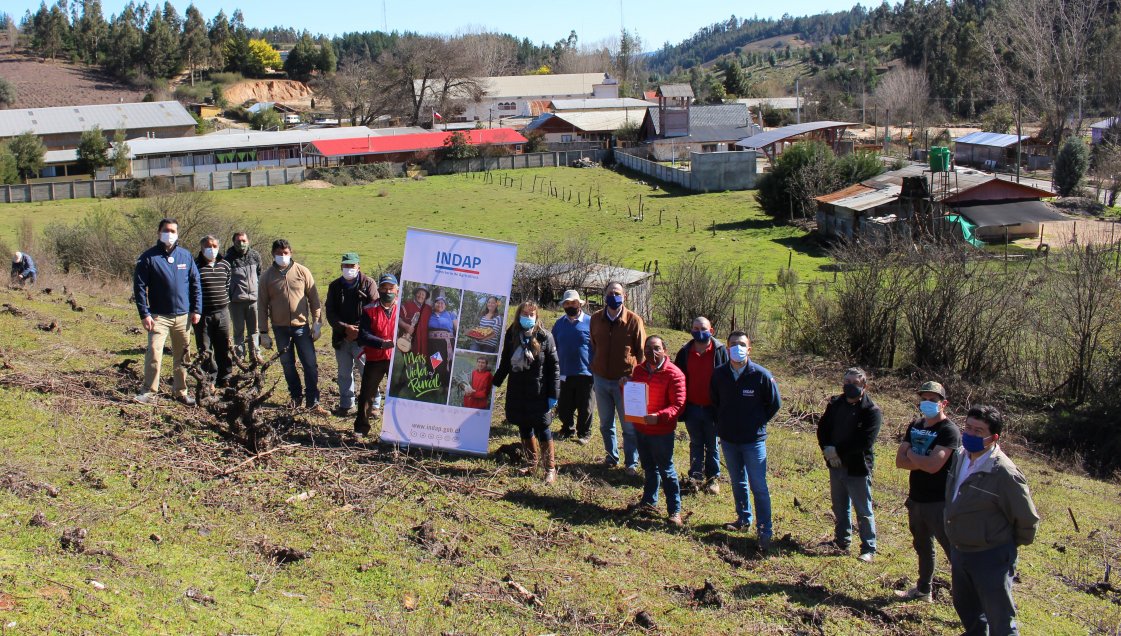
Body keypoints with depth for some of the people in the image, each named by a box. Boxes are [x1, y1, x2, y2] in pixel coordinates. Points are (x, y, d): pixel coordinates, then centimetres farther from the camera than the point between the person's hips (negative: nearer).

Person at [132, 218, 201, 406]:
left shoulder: (186, 256, 7)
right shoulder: (148, 257, -3)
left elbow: (195, 284, 11)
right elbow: (139, 287, -4)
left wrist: (196, 309, 3)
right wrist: (144, 314, -12)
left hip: (183, 315, 3)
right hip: (159, 316, -3)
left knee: (182, 356, 11)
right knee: (154, 353, -14)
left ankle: (181, 391, 23)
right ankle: (150, 392, -7)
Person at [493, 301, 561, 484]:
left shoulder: (544, 336, -8)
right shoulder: (512, 334, 3)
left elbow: (554, 366, -7)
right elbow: (505, 361, 14)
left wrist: (553, 393, -11)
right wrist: (495, 382, 14)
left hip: (538, 392, -4)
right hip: (517, 391, 4)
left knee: (542, 428, -2)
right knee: (524, 428, 12)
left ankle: (550, 469, 8)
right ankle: (531, 464, 27)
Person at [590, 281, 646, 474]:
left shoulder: (634, 320, -9)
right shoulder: (596, 319, 1)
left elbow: (641, 352, -4)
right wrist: (593, 375, 11)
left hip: (625, 382, -4)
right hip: (601, 379, 4)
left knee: (629, 426, 4)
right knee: (605, 424, 16)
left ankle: (632, 463, 16)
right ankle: (611, 456, 33)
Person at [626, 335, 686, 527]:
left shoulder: (674, 374, -16)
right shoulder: (639, 370, 6)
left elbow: (678, 405, -18)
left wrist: (659, 417, -32)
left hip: (662, 431, -6)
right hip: (640, 427, 6)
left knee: (666, 470, 1)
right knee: (649, 467, 21)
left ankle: (675, 510, 10)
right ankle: (649, 501, 36)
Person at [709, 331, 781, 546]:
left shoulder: (762, 375, -14)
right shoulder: (719, 375, -5)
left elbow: (775, 403, -1)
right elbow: (714, 402, 14)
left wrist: (757, 422, 0)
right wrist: (724, 423, 9)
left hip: (754, 440, -4)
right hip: (728, 439, 4)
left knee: (759, 487, -3)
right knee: (738, 483, 18)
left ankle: (765, 530, 4)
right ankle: (744, 519, 34)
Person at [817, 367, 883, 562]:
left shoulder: (872, 412, -14)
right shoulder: (835, 404, 5)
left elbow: (864, 442, -21)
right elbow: (822, 428, 6)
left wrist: (837, 450, -19)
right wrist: (827, 450, -11)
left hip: (858, 468, -6)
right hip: (836, 464, 6)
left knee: (864, 511, 3)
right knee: (840, 507, 19)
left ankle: (869, 548, 14)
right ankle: (841, 541, 34)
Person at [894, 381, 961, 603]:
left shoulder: (949, 431, -14)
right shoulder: (915, 426, 9)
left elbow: (933, 465, -25)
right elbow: (899, 461, 1)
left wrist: (910, 455, -8)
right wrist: (922, 461, -16)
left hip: (940, 503, -8)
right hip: (916, 499, 8)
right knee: (923, 547, 22)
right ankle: (923, 590, 38)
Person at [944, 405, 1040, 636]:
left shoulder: (1004, 473, -27)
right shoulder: (960, 455, -3)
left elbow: (1028, 520, -17)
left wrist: (1010, 544, 0)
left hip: (991, 557, -8)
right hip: (959, 551, 8)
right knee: (965, 608, 27)